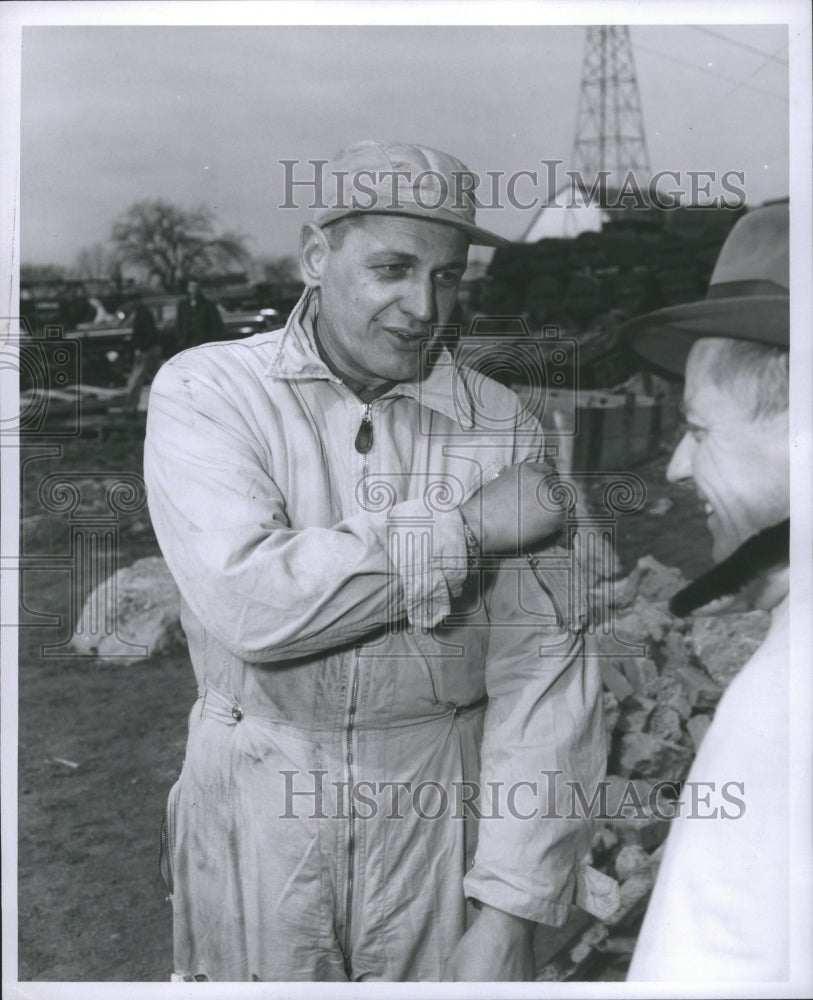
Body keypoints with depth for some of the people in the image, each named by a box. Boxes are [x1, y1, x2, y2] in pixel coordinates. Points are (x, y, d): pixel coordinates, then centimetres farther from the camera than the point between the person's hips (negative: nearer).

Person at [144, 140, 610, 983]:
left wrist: (507, 912, -15)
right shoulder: (206, 391, -8)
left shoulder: (499, 425, -4)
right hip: (257, 807, -1)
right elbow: (246, 602, -23)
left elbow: (540, 663, -9)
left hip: (442, 807, 1)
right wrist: (469, 526, -18)